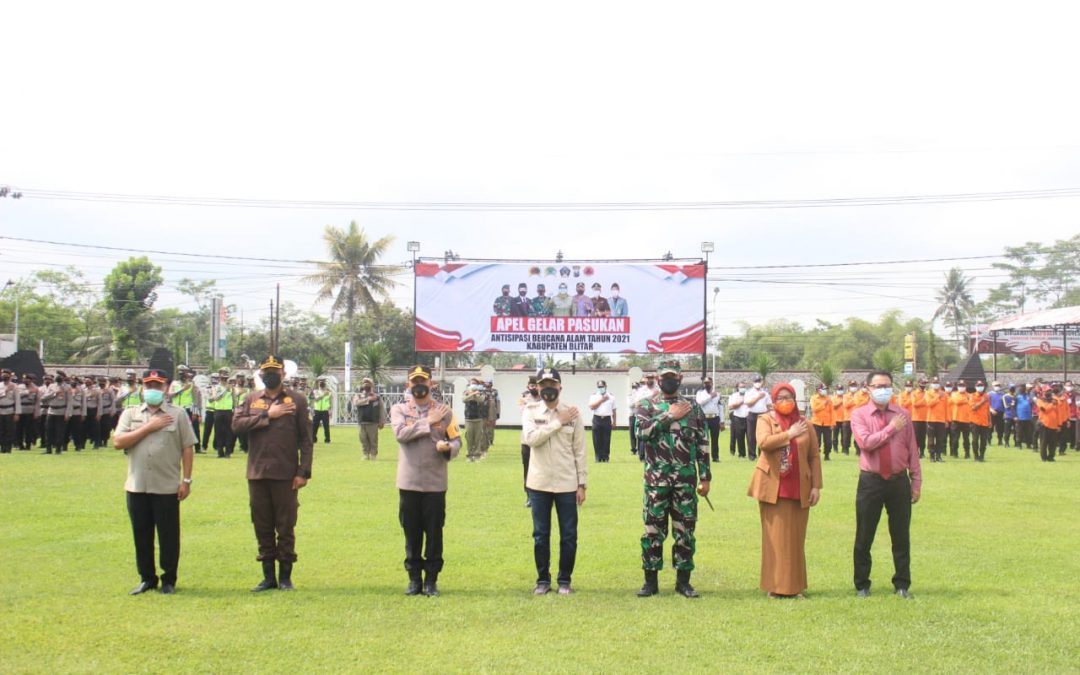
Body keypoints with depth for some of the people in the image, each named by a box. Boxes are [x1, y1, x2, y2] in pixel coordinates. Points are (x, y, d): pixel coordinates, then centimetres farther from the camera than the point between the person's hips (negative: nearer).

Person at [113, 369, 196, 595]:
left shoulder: (178, 414, 2)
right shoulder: (130, 414, 8)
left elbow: (188, 448, 0)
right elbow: (118, 442, -6)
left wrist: (186, 480, -5)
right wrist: (149, 427, -10)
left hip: (167, 487, -2)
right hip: (137, 487, 2)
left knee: (168, 536, 3)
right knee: (141, 535, 9)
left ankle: (169, 580, 14)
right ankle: (147, 578, 21)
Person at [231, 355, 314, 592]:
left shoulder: (297, 399, 2)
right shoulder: (251, 399, 10)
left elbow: (305, 438, -1)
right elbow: (236, 425, -5)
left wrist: (304, 472, -8)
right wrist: (267, 415, -11)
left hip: (286, 474, -3)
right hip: (257, 474, 3)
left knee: (286, 527, 2)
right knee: (262, 527, 8)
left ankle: (285, 576, 12)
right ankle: (268, 576, 17)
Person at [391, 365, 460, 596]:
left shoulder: (444, 411, 6)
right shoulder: (399, 410, 5)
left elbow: (457, 441, 4)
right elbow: (400, 434, -14)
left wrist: (448, 447, -19)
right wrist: (428, 422, -13)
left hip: (435, 482, 0)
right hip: (408, 482, 0)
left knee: (434, 533, 3)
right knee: (411, 533, 6)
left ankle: (431, 579, 12)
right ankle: (414, 578, 17)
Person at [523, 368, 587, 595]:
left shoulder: (572, 413, 0)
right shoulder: (531, 411, 1)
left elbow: (579, 451, 1)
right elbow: (531, 439, -17)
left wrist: (581, 484, -2)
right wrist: (558, 422, -17)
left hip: (567, 484, 0)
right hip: (539, 483, 1)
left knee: (569, 535, 4)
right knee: (540, 535, 8)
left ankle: (565, 580, 17)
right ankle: (543, 579, 20)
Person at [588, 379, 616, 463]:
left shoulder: (611, 397, 11)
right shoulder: (593, 396, 6)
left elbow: (613, 410, 14)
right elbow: (592, 407, -8)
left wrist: (614, 421, 10)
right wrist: (601, 400, -8)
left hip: (607, 419, 1)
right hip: (597, 419, -1)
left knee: (606, 440, -1)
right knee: (597, 440, -2)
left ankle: (606, 457, 6)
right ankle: (598, 457, 4)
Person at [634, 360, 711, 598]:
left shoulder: (692, 407, 8)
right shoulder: (646, 406, 5)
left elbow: (702, 445, 8)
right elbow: (642, 431, -15)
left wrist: (705, 477, 3)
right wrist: (670, 416, -13)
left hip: (686, 479, 1)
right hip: (656, 479, -1)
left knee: (685, 530, 5)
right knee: (653, 529, 2)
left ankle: (683, 581, 14)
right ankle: (651, 581, 11)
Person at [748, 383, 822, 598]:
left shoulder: (805, 423, 9)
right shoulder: (765, 420, 2)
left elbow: (815, 456, 7)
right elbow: (764, 443, -18)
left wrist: (816, 486, 0)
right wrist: (789, 434, -12)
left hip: (798, 489, 2)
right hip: (773, 488, -2)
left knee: (796, 538, 5)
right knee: (775, 537, 0)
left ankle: (794, 586, 12)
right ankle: (776, 586, 5)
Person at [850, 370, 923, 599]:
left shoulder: (902, 415, 6)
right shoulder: (859, 414, -2)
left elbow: (912, 450, 7)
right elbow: (866, 442, -19)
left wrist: (916, 481, 4)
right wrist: (891, 428, -13)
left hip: (899, 480, 2)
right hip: (871, 481, -2)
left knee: (901, 536, 8)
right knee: (864, 537, 4)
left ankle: (902, 585, 20)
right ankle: (862, 585, 17)